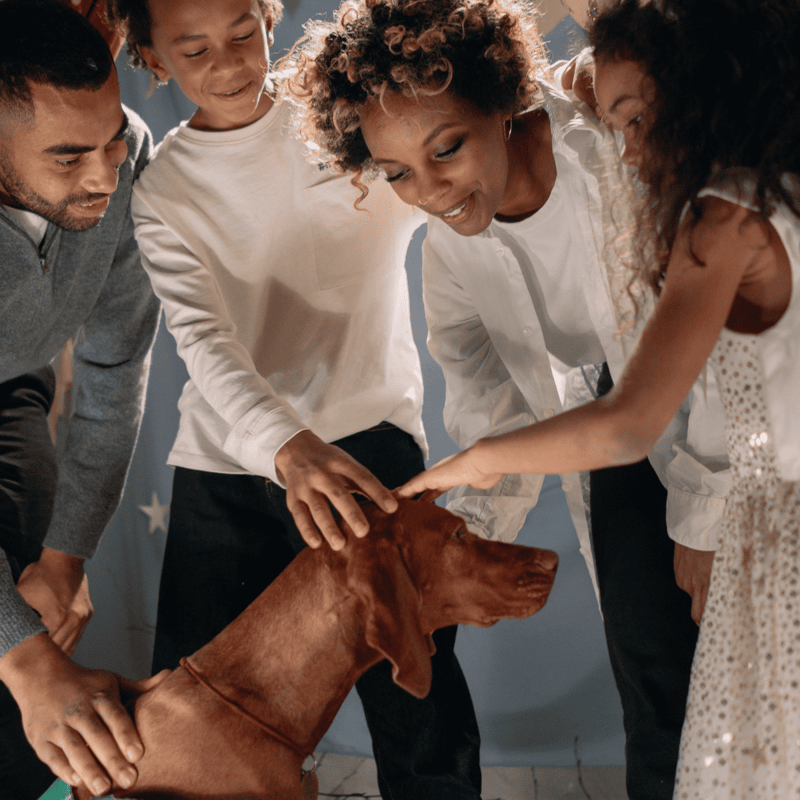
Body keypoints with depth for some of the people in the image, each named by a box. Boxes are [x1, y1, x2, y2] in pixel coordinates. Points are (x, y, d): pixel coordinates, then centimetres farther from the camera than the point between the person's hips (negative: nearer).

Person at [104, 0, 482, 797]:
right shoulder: (160, 193, 4)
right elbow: (206, 342, -12)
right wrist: (290, 449, -31)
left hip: (366, 438, -2)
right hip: (224, 468, 2)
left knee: (420, 711, -10)